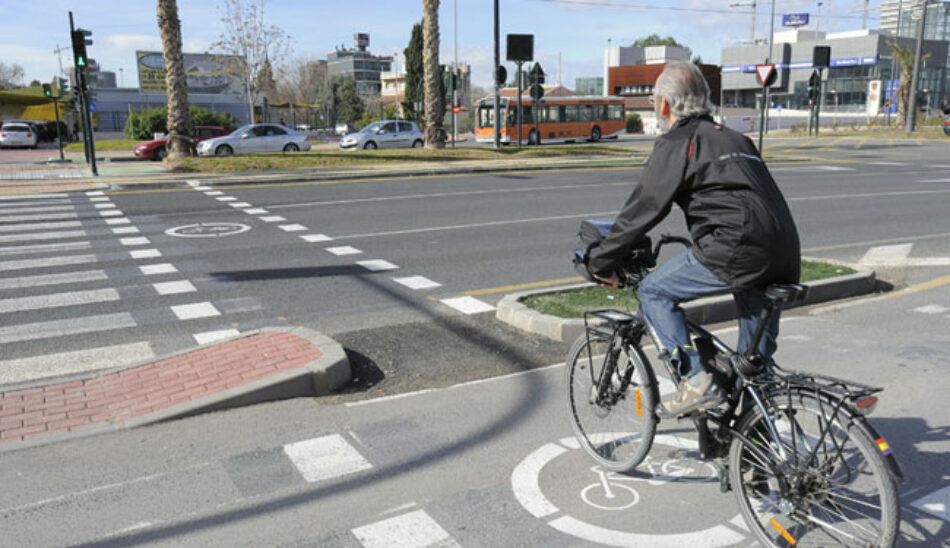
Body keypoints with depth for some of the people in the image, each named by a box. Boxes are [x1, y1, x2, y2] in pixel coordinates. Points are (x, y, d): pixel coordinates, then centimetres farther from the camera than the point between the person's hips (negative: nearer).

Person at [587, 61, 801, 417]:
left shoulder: (676, 143, 1)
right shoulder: (734, 138, 26)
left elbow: (643, 208, -3)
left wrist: (602, 262, 7)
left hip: (738, 251, -8)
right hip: (785, 257, 8)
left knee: (654, 291, 7)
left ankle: (696, 381, 0)